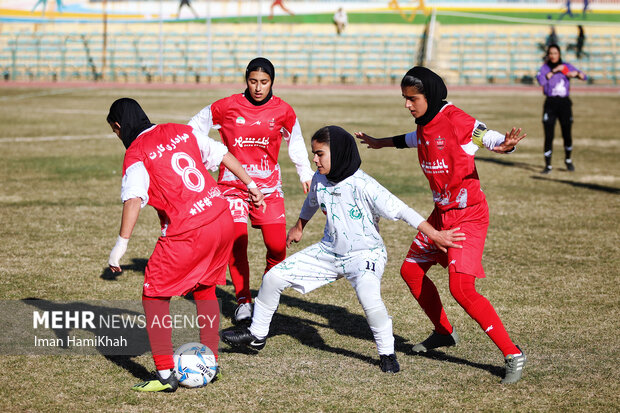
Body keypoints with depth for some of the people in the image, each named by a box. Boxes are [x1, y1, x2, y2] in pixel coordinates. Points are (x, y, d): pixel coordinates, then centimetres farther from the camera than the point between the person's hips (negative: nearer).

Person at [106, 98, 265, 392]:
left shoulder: (135, 155, -5)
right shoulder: (181, 131, 13)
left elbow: (133, 199, -20)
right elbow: (223, 154, 18)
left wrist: (121, 244, -20)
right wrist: (251, 185, 29)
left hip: (188, 234, -7)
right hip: (223, 221, 7)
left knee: (154, 296, 7)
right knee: (205, 288, 26)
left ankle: (165, 375, 3)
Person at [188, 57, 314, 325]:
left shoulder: (283, 111, 0)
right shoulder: (227, 107, -5)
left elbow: (295, 142, 18)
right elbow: (194, 128, 8)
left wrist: (305, 174, 21)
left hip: (268, 185, 1)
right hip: (233, 184, -1)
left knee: (277, 245, -8)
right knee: (237, 242, -10)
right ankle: (243, 301, 7)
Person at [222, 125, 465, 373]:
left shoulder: (363, 186, -24)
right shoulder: (319, 180, -4)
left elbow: (401, 211, -25)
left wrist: (435, 236, -28)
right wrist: (298, 228, 36)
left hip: (366, 253, -7)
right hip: (330, 251, 7)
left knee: (369, 297, -37)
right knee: (274, 277, 4)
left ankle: (387, 353, -13)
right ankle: (257, 335, 25)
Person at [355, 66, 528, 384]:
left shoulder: (455, 120, -18)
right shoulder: (425, 123, 7)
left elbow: (489, 137, -26)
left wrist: (505, 145, -50)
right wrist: (383, 143, 45)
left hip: (468, 215, -9)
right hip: (442, 214, 9)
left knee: (461, 288, -19)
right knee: (411, 271, 17)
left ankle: (512, 354, -10)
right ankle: (444, 333, 37)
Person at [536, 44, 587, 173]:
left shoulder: (566, 67, 7)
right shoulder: (545, 68, 2)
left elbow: (584, 77, 7)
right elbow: (540, 79, -18)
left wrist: (576, 73, -14)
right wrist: (554, 71, -21)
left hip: (564, 103, 2)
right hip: (550, 104, -2)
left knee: (567, 135, 6)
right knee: (548, 136, -6)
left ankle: (568, 160, 30)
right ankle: (548, 165, 4)